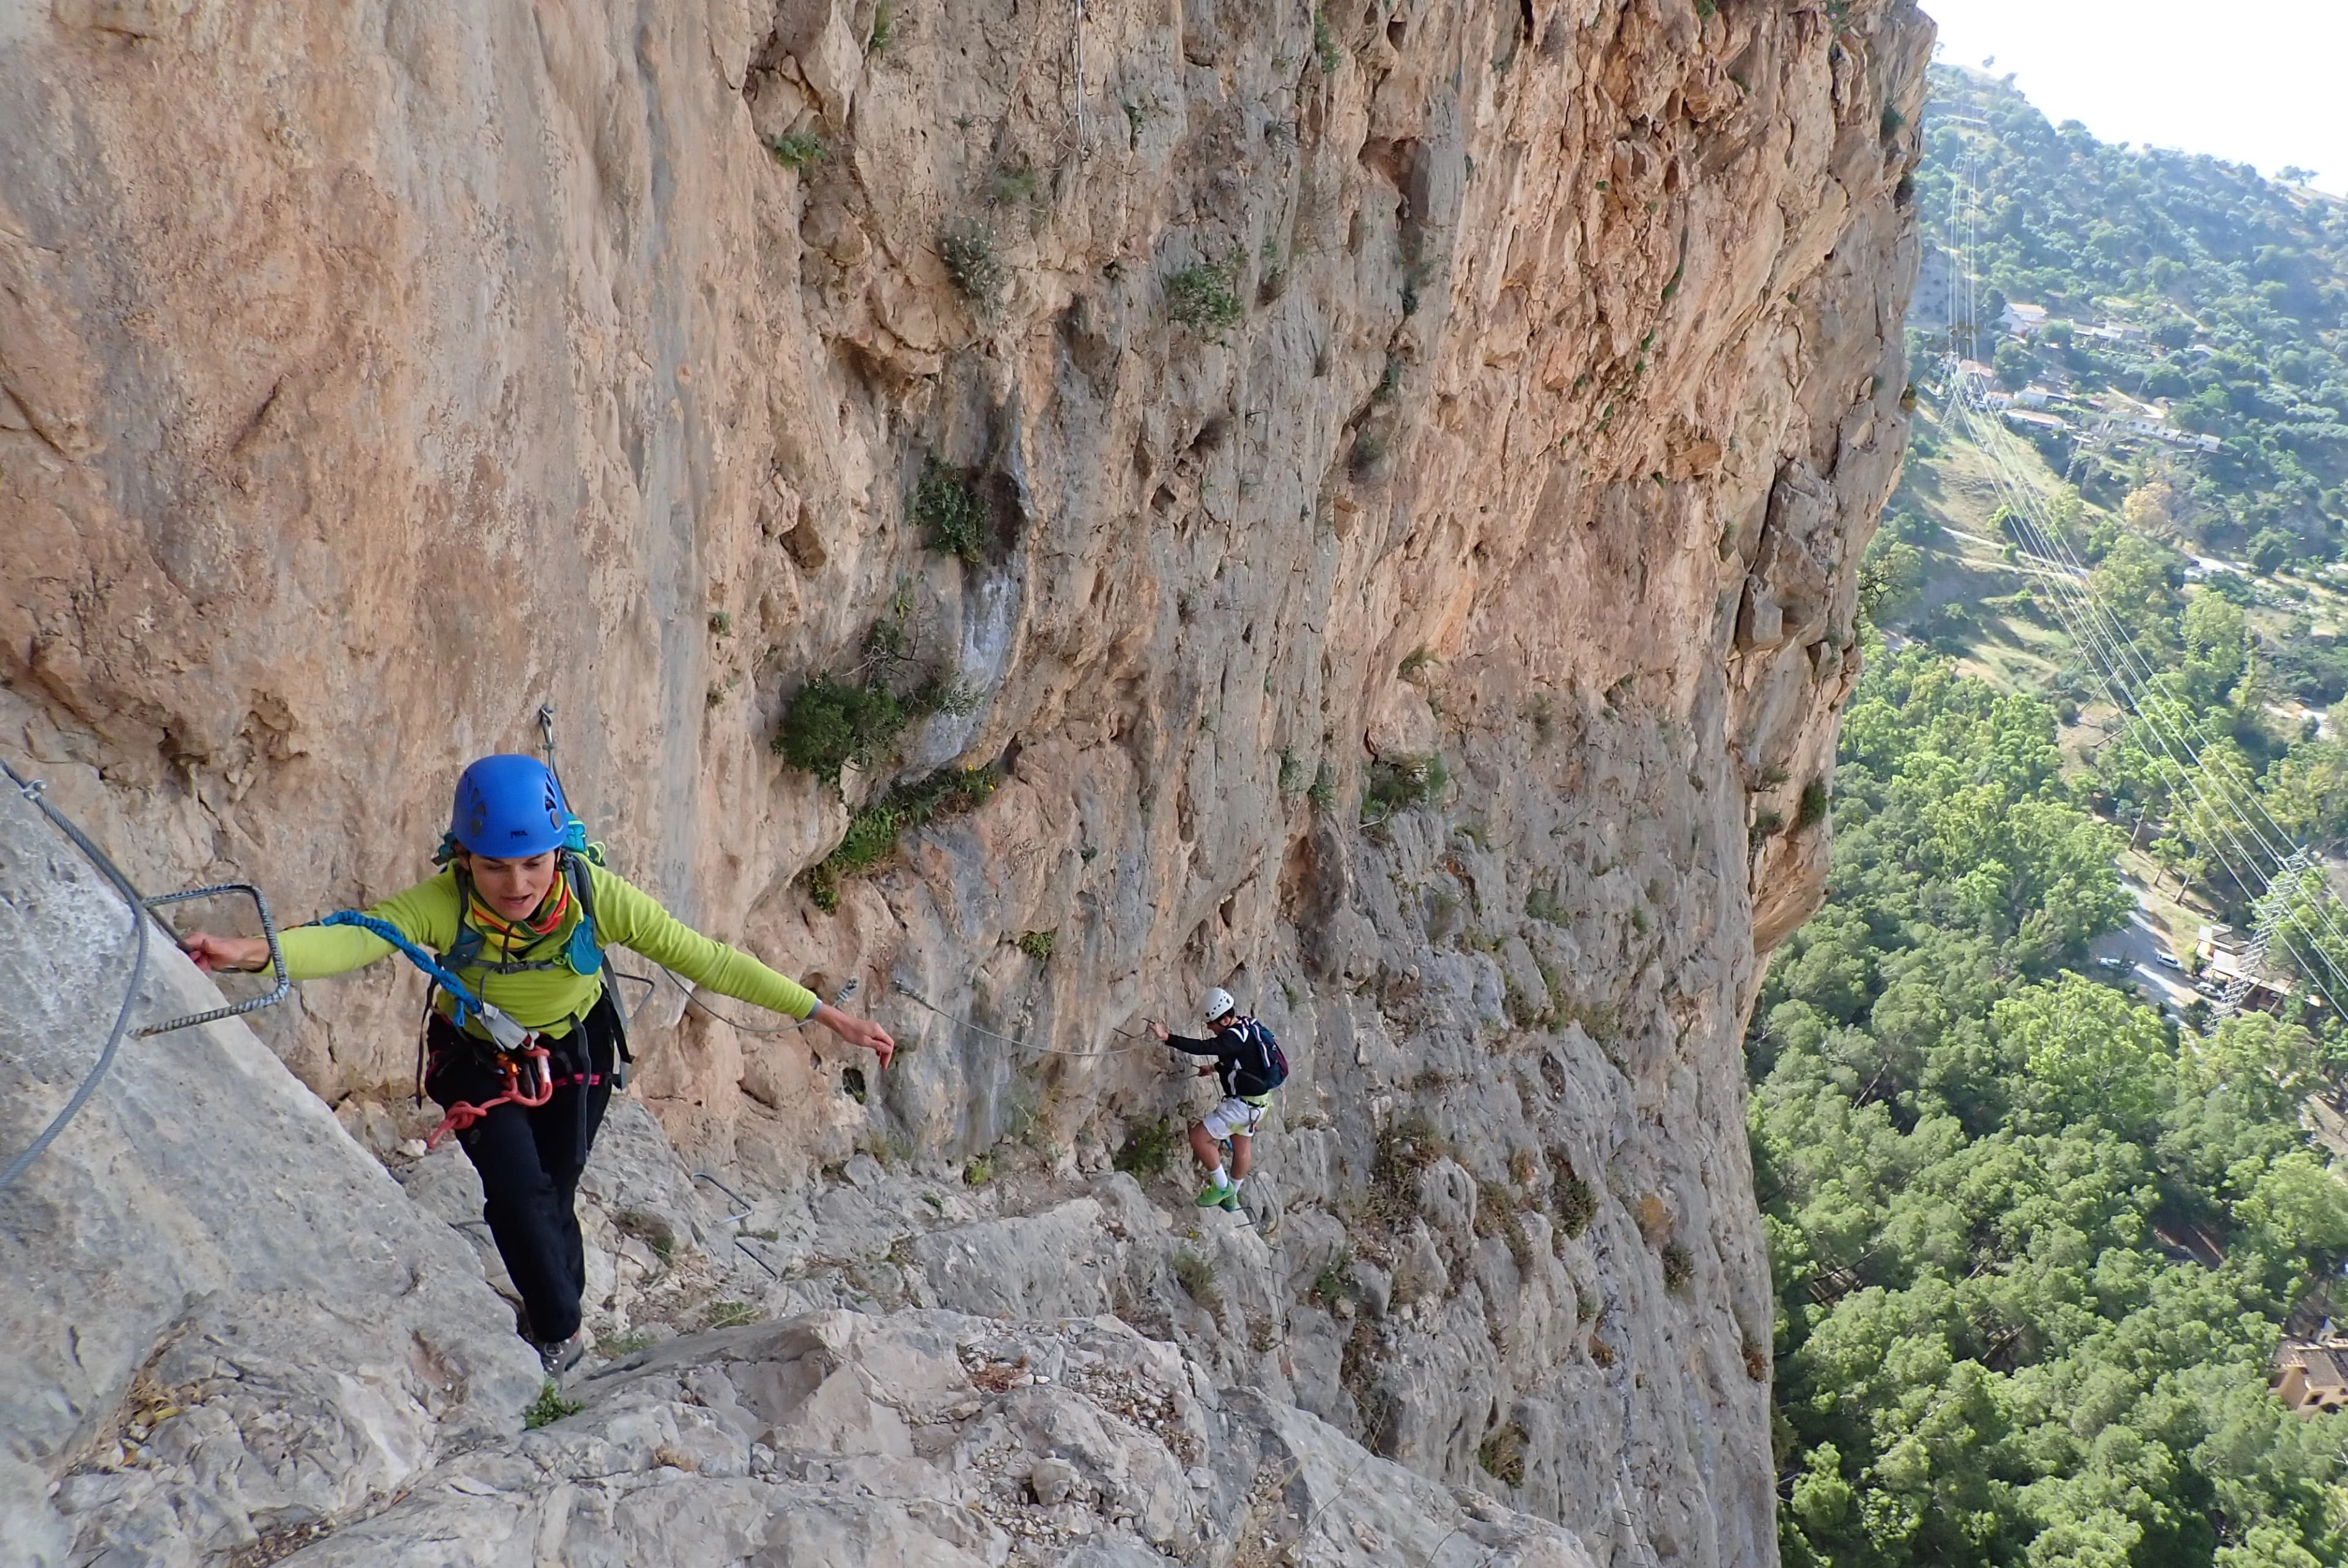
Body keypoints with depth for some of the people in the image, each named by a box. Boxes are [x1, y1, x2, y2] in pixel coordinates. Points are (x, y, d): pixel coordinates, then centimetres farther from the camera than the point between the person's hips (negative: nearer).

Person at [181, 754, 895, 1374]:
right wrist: (255, 952, -71)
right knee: (518, 1190, -16)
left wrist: (826, 1014, -29)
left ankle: (558, 1321, 40)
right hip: (478, 1060, -1)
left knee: (553, 1195, 9)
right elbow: (354, 938, -50)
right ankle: (560, 1333, 10)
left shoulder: (597, 896, -33)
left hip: (575, 1055, 1)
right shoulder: (443, 904, -34)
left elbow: (705, 958, -28)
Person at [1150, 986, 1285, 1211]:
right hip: (1256, 1102, 11)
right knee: (1242, 1148, 25)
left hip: (1243, 1104, -11)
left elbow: (1203, 1048, -39)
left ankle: (1222, 1186, 5)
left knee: (1199, 1137, -8)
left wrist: (1167, 1038, -43)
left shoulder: (1235, 1037, -27)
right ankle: (1231, 1197, 42)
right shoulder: (1248, 1027, 4)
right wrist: (1215, 1068, 15)